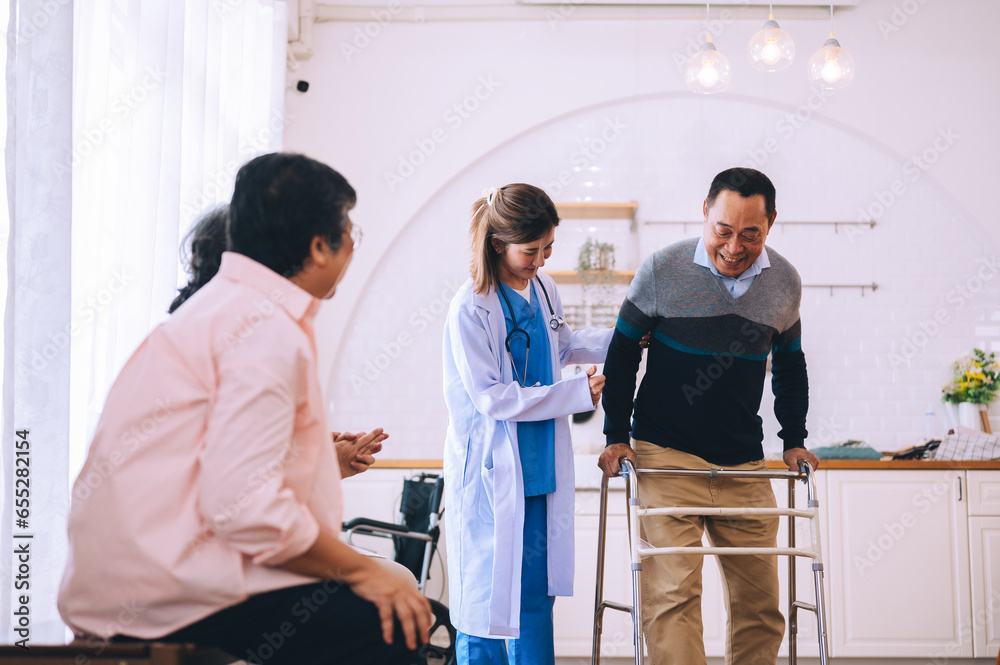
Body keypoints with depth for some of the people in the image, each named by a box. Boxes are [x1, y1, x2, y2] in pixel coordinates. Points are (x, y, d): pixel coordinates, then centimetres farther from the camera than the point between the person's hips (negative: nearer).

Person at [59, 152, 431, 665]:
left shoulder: (223, 304, 18)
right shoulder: (269, 329, -14)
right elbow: (245, 504, -23)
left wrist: (327, 463, 25)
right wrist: (360, 570, -13)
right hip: (165, 591, -10)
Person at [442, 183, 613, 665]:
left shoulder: (544, 289, 4)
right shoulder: (470, 309, -17)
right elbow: (490, 398, -18)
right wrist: (576, 392, -17)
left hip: (542, 467, 6)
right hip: (490, 471, -6)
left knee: (537, 589, 14)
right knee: (487, 593, 2)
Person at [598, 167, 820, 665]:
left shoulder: (785, 282, 3)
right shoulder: (661, 271, -8)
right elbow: (622, 352, 3)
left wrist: (794, 441, 14)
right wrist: (616, 436, 1)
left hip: (745, 465, 4)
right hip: (665, 456, -3)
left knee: (759, 603, 8)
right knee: (671, 594, -12)